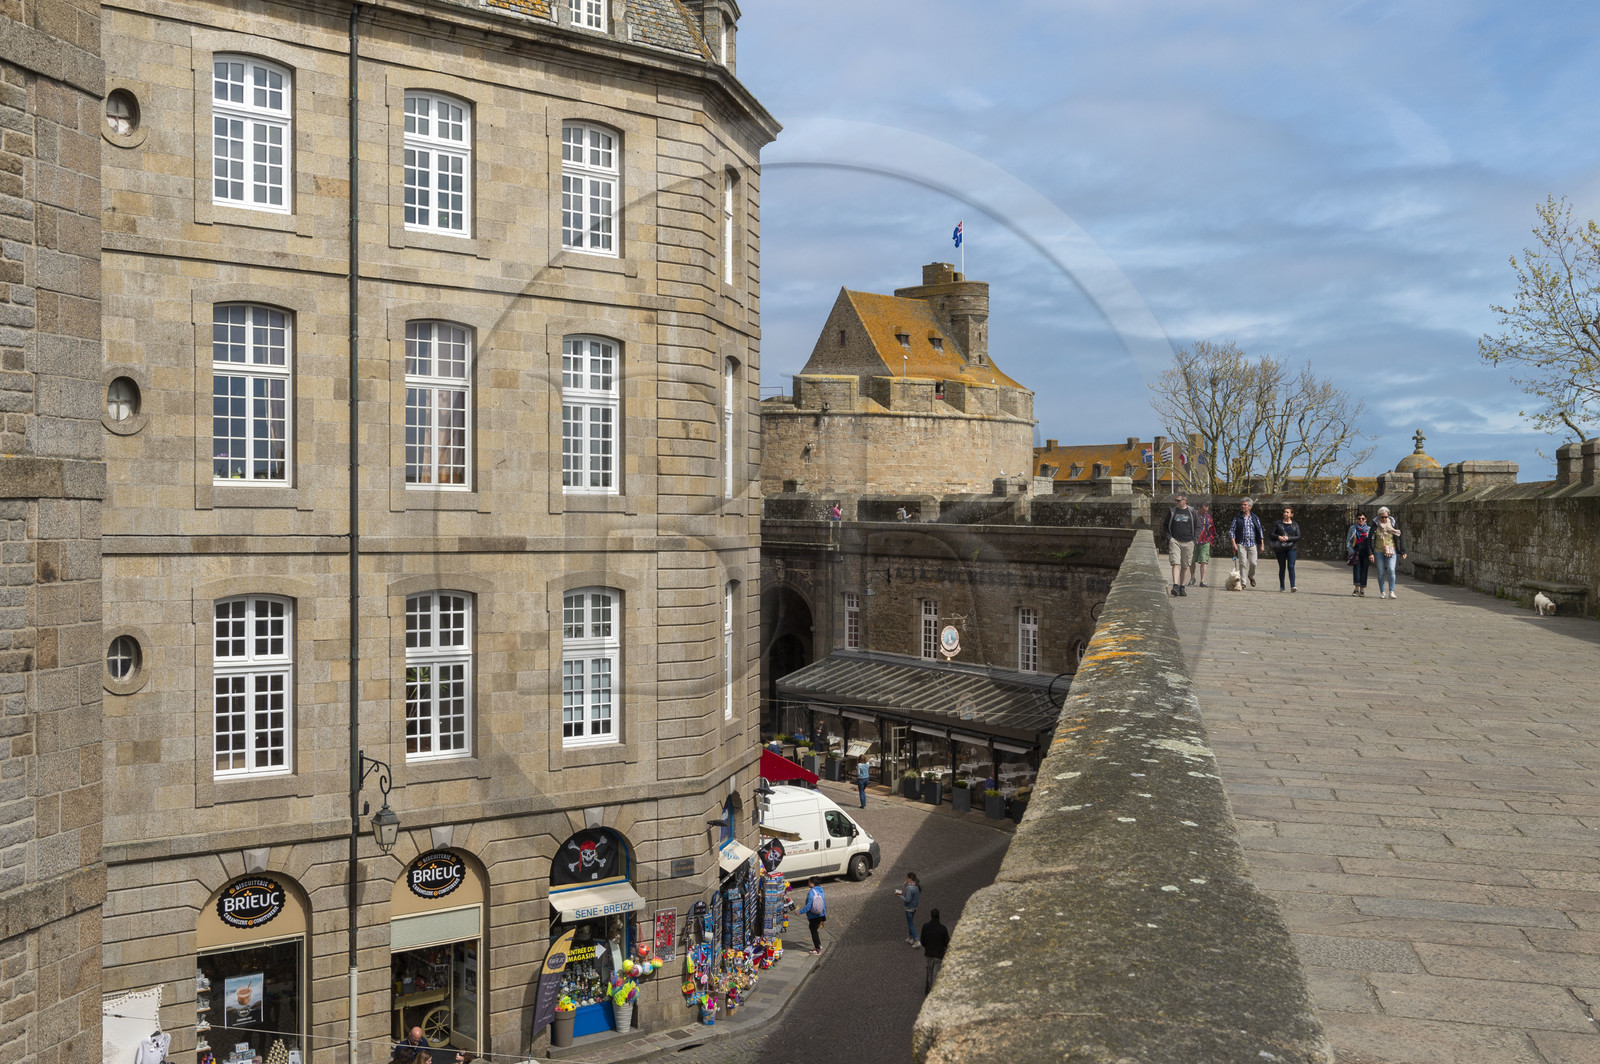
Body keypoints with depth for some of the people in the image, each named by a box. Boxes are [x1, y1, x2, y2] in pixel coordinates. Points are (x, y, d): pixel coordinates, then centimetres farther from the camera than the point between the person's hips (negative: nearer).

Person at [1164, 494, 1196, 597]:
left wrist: (1194, 539, 2)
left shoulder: (1191, 512, 7)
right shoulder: (1172, 511, 7)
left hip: (1188, 542, 1)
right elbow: (1166, 526, 13)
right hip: (1174, 541, -1)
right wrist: (1168, 538, 2)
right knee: (1176, 563, -14)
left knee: (1185, 566, 5)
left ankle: (1182, 587, 14)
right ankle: (1175, 586, -22)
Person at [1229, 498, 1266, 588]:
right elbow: (1231, 531, 2)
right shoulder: (1237, 518, 5)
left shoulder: (1255, 518, 10)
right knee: (1243, 563, -8)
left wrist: (1261, 545, 6)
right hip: (1241, 544, -1)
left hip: (1253, 544, 1)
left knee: (1253, 563, -5)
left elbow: (1260, 531, 12)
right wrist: (1234, 544, -10)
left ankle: (1251, 576, 25)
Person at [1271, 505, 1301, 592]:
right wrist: (1278, 537, -14)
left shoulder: (1295, 525, 9)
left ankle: (1292, 587, -19)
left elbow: (1298, 537, 1)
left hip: (1291, 547, -1)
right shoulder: (1277, 523, 11)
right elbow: (1271, 534, 6)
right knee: (1282, 567, 5)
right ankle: (1282, 587, 15)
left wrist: (1288, 538, -15)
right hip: (1280, 548, 1)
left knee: (1291, 566, -13)